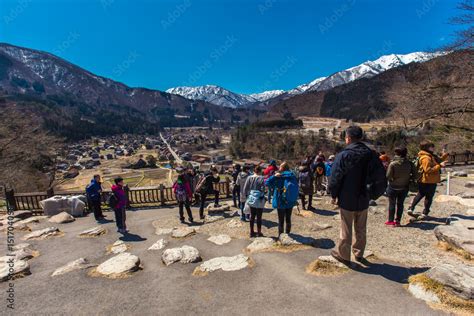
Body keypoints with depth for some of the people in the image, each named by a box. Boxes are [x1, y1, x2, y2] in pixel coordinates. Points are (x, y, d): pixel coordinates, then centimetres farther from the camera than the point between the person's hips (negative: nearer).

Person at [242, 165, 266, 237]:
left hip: (251, 199, 4)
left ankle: (251, 232, 25)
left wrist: (247, 196, 13)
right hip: (259, 200, -4)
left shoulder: (249, 178, -1)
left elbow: (245, 189, 1)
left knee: (252, 216, 15)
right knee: (259, 217, 6)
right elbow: (262, 190, -17)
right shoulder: (261, 178, -13)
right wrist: (262, 197, -5)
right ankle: (259, 233, 16)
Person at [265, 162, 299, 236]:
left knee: (281, 221, 9)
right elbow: (297, 189, 4)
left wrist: (274, 176, -22)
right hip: (291, 202, 4)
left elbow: (267, 183, -19)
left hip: (281, 203, -4)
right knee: (288, 219, 19)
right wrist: (295, 200, 14)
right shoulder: (293, 177, -4)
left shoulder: (278, 178, -17)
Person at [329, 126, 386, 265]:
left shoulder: (343, 155, -17)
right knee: (361, 229, 19)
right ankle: (359, 254, 33)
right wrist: (372, 193, 10)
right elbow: (380, 176, 2)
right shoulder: (371, 154, -2)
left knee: (346, 230, 9)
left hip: (347, 200, -4)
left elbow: (335, 178, -13)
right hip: (363, 199, 5)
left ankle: (343, 254, 22)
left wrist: (334, 195, 0)